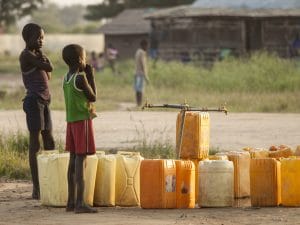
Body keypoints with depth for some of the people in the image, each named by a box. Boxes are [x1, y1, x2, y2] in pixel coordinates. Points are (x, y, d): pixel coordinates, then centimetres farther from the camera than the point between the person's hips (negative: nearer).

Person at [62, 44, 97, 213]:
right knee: (81, 159, -10)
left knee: (74, 159, 11)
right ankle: (80, 203, -14)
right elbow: (93, 97, -6)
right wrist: (91, 76, 0)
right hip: (83, 120, -8)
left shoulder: (66, 78, 10)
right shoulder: (80, 78, -15)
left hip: (71, 121, 8)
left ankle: (71, 201, 13)